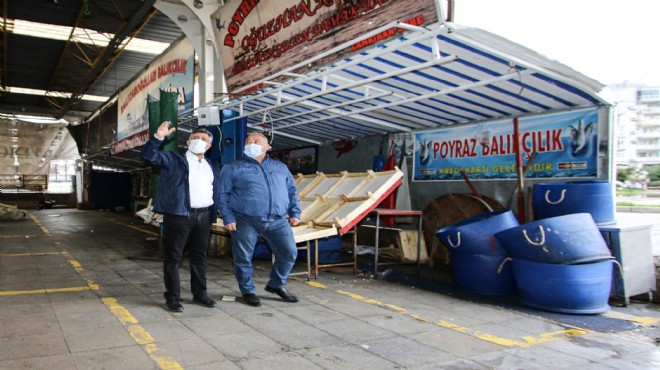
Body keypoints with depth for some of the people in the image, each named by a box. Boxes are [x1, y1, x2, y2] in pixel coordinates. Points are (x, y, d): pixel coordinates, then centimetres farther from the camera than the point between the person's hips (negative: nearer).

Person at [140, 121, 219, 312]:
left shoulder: (211, 167, 17)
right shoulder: (174, 158, 3)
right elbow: (149, 155, -9)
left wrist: (213, 216, 12)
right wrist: (158, 137, -23)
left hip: (204, 216, 5)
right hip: (179, 215, -5)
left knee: (199, 257, 13)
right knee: (173, 257, 1)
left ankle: (200, 294, 24)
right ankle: (172, 297, 9)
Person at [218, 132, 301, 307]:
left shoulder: (280, 167, 18)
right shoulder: (233, 168, 7)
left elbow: (292, 191, 19)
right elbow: (223, 194, 3)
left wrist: (295, 213, 8)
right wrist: (228, 218, -7)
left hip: (278, 221, 3)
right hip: (245, 221, -2)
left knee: (289, 253, 1)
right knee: (243, 258, 2)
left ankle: (277, 285, 23)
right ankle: (248, 291, 23)